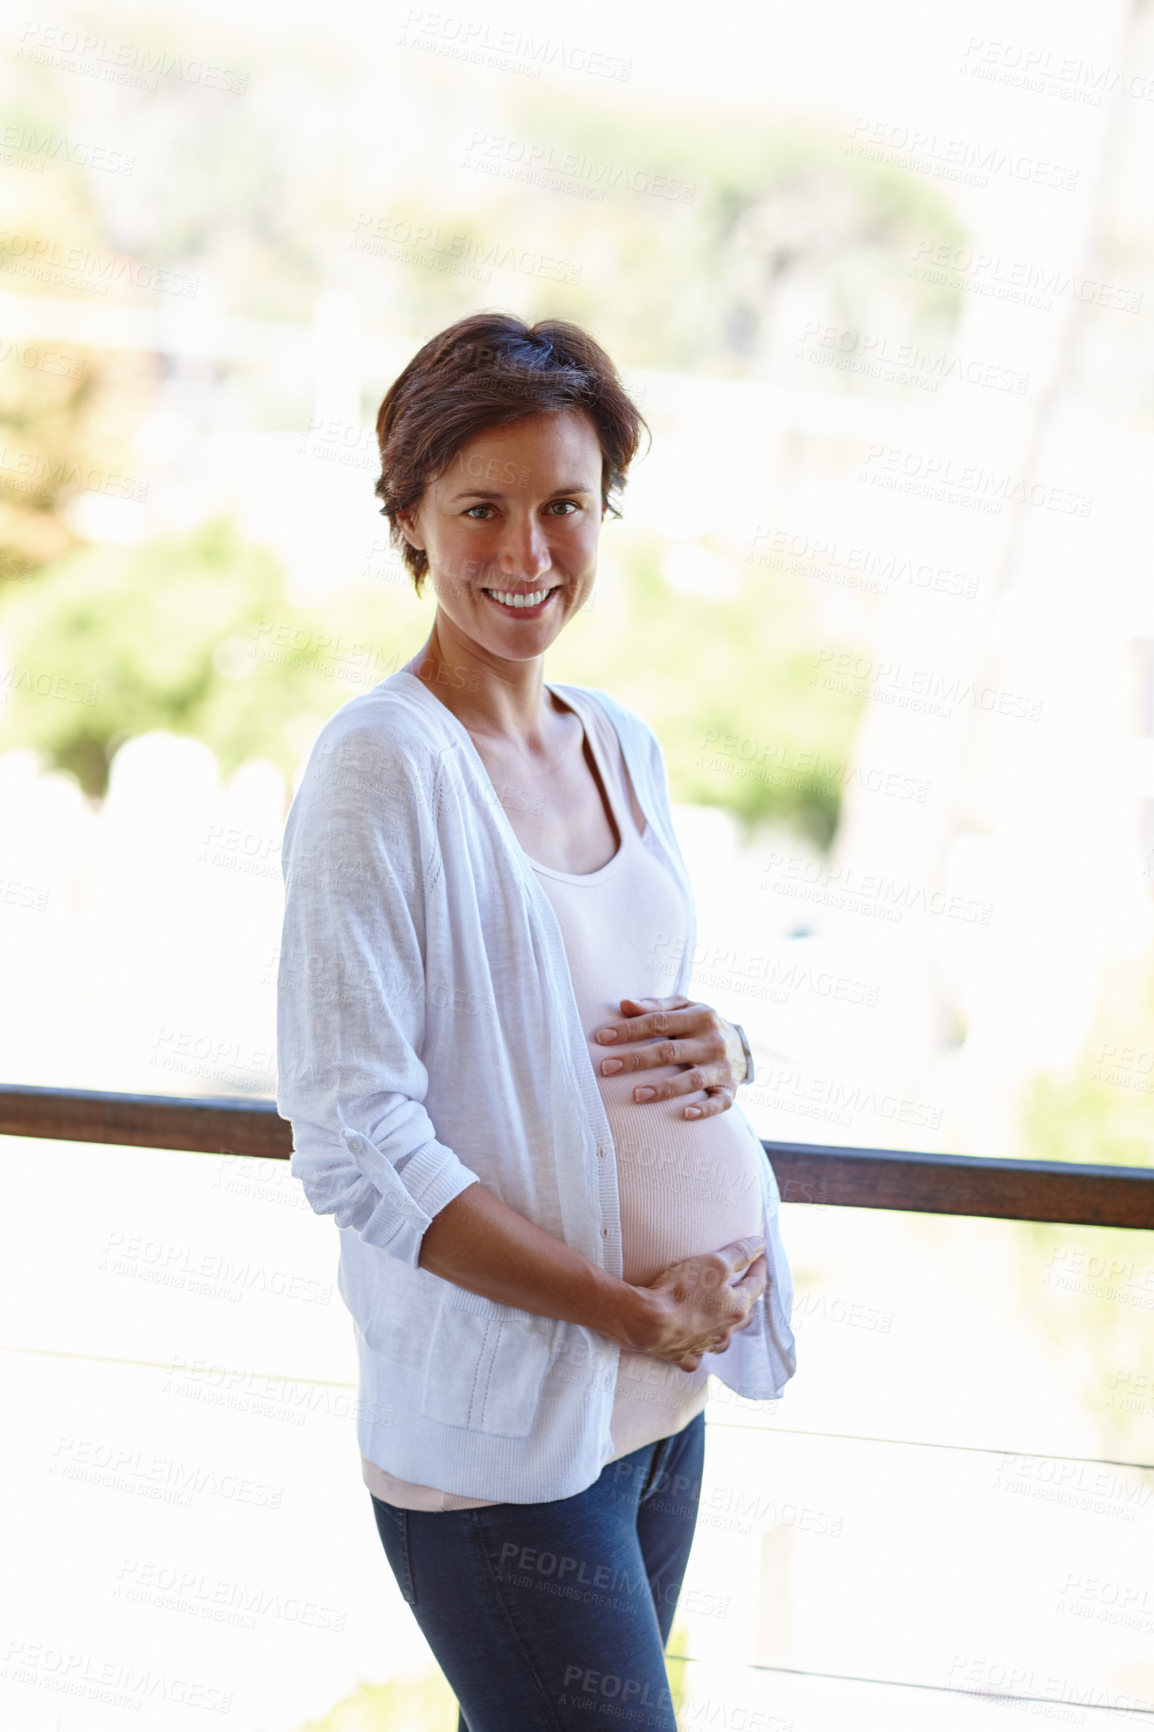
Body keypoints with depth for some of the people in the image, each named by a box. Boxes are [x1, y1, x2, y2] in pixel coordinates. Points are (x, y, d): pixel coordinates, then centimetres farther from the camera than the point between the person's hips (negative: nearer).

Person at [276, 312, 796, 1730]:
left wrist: (720, 1052, -4)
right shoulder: (382, 766, -15)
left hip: (666, 1401, 7)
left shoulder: (621, 744, 7)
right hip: (495, 1431, -7)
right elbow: (354, 1147, -19)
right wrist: (638, 1310, -18)